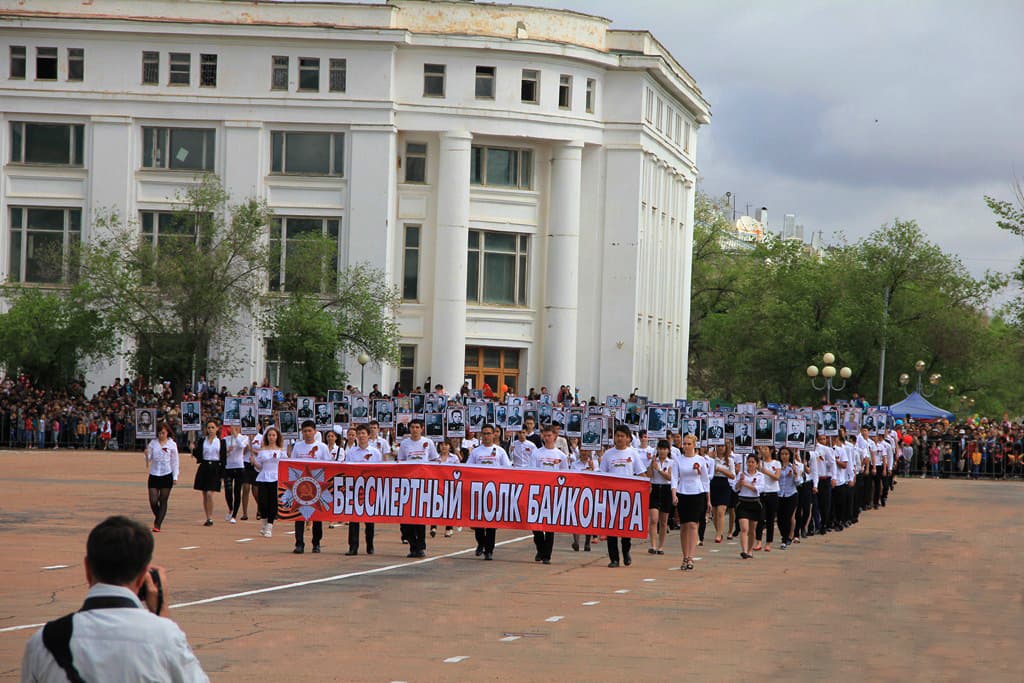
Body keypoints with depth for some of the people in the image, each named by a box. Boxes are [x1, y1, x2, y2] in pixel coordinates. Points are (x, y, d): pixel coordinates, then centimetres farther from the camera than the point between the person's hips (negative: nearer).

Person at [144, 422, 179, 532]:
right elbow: (149, 459, 5)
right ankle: (157, 517, 25)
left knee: (163, 501, -3)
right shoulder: (153, 443, 4)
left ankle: (158, 524, -2)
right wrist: (147, 454, -18)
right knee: (153, 501, -3)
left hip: (167, 475, -2)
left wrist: (175, 477, 0)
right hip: (154, 475, 2)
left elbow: (175, 461, 4)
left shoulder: (172, 444, 0)